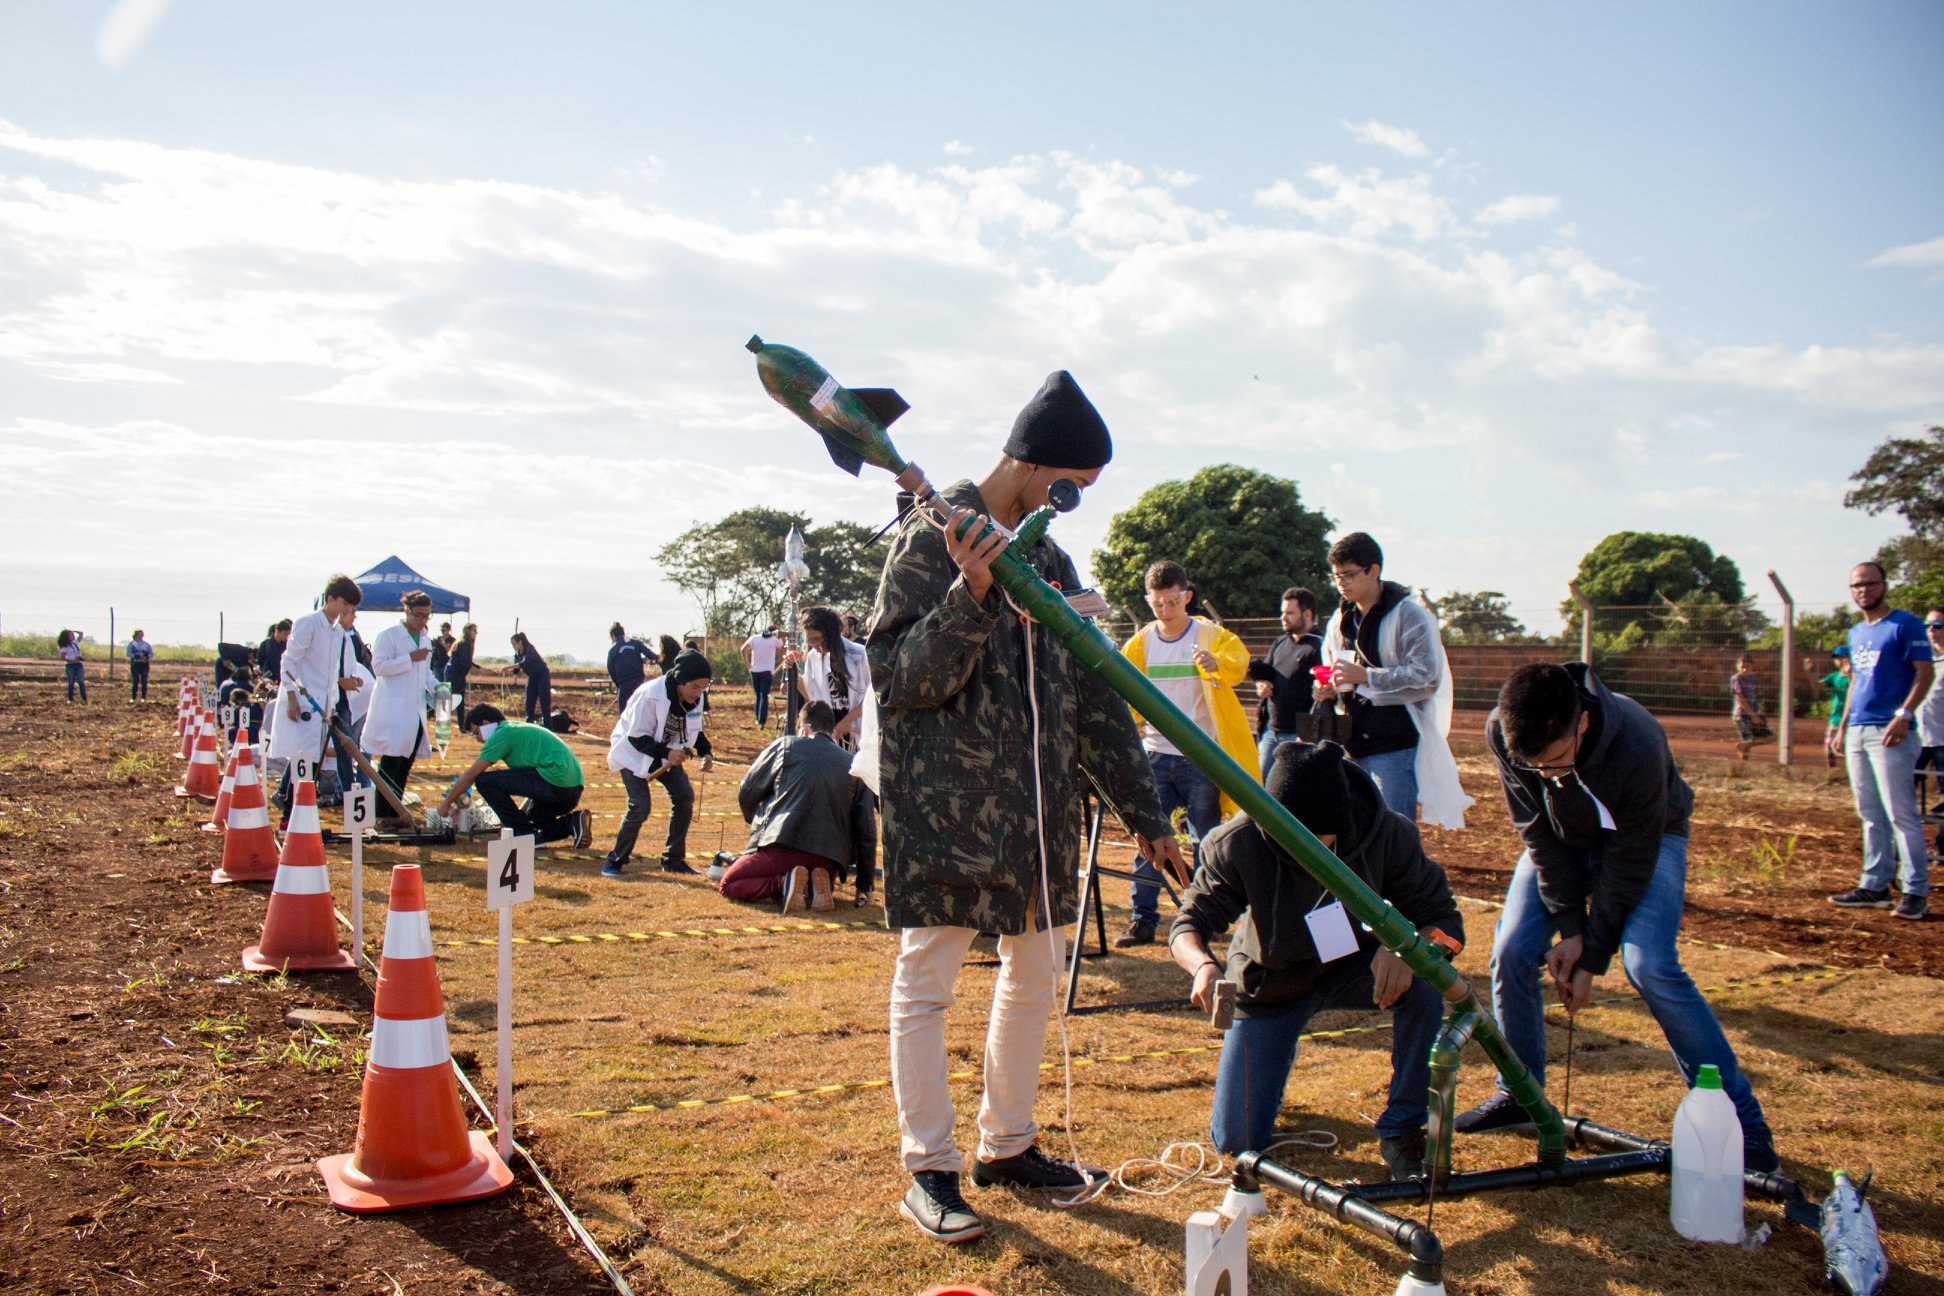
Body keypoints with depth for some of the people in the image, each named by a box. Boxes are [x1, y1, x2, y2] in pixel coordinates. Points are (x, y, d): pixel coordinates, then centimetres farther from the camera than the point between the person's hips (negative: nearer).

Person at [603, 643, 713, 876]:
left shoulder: (695, 699, -12)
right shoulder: (651, 695, -32)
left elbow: (694, 730, 4)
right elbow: (637, 737, -27)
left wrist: (704, 752, -14)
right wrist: (666, 753, -39)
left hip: (667, 753, 6)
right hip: (633, 752, -6)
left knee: (685, 796, -5)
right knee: (640, 806, -18)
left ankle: (673, 860, 10)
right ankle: (615, 860, 3)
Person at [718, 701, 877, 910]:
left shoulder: (785, 746, 7)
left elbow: (746, 793, 13)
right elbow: (867, 830, 12)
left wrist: (757, 823, 35)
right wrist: (864, 884, 20)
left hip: (782, 845, -4)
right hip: (829, 860, 4)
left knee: (727, 886, 14)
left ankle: (783, 883, -12)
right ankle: (814, 885, -2)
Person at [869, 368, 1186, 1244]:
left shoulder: (1048, 559, 13)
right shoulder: (930, 539, -8)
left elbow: (1093, 695, 14)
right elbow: (899, 677, -14)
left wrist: (1144, 813, 13)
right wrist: (971, 597, -29)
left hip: (1039, 807, 8)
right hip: (944, 805, -7)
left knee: (1034, 972, 13)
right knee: (926, 982, 0)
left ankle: (1007, 1145, 29)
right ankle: (928, 1170, 12)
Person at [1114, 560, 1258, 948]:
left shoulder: (1212, 635, -4)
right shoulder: (1140, 642, 7)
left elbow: (1238, 663, -23)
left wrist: (1216, 664, -46)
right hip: (1156, 754, 3)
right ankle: (1143, 919, 7)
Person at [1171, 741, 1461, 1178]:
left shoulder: (1388, 834, -27)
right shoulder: (1237, 844, -30)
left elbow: (1443, 917, -19)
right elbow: (1189, 924, -21)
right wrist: (1203, 965, -45)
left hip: (1352, 967, 1)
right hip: (1270, 983, 0)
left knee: (1424, 981, -34)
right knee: (1236, 1141, -5)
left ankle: (1401, 1131, -12)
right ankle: (1276, 1061, 30)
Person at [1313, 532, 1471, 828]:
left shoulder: (1409, 614, -8)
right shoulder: (1340, 620, 14)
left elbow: (1427, 678, -17)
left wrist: (1364, 677, -22)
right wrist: (1327, 688, 1)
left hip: (1395, 746, -7)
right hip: (1352, 743, 7)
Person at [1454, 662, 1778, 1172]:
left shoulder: (1638, 745, -39)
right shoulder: (1502, 733, -29)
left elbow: (1630, 860, -27)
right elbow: (1538, 833, -17)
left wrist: (1591, 957, -22)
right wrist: (1569, 927, -20)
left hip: (1647, 837, -3)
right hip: (1563, 836, 4)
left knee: (1648, 965, -22)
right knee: (1512, 952, -11)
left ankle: (1742, 1120, -8)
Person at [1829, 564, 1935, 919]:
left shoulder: (1905, 624, -4)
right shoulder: (1855, 633, 20)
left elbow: (1925, 672, -10)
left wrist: (1904, 715, -21)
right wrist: (1843, 727, 19)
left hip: (1889, 731, -8)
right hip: (1857, 731, 8)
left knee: (1901, 813, -9)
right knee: (1870, 816, 10)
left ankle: (1917, 890, -5)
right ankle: (1875, 886, 15)